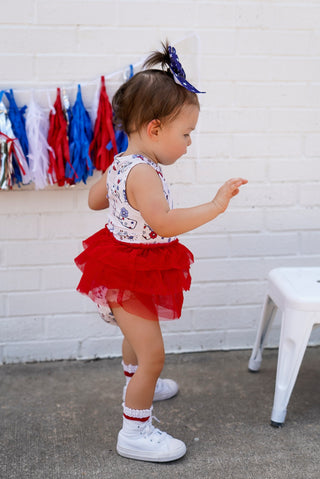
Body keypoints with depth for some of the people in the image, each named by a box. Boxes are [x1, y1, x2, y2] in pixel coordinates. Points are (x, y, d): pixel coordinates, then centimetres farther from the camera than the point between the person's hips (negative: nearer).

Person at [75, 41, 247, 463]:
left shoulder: (121, 164, 2)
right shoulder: (143, 174, -29)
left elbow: (95, 199, 16)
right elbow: (164, 223, -40)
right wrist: (215, 206, -38)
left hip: (128, 272, 11)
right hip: (131, 277, -11)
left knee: (138, 334, 32)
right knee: (152, 354, -5)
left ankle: (136, 383, 57)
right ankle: (135, 432, 8)